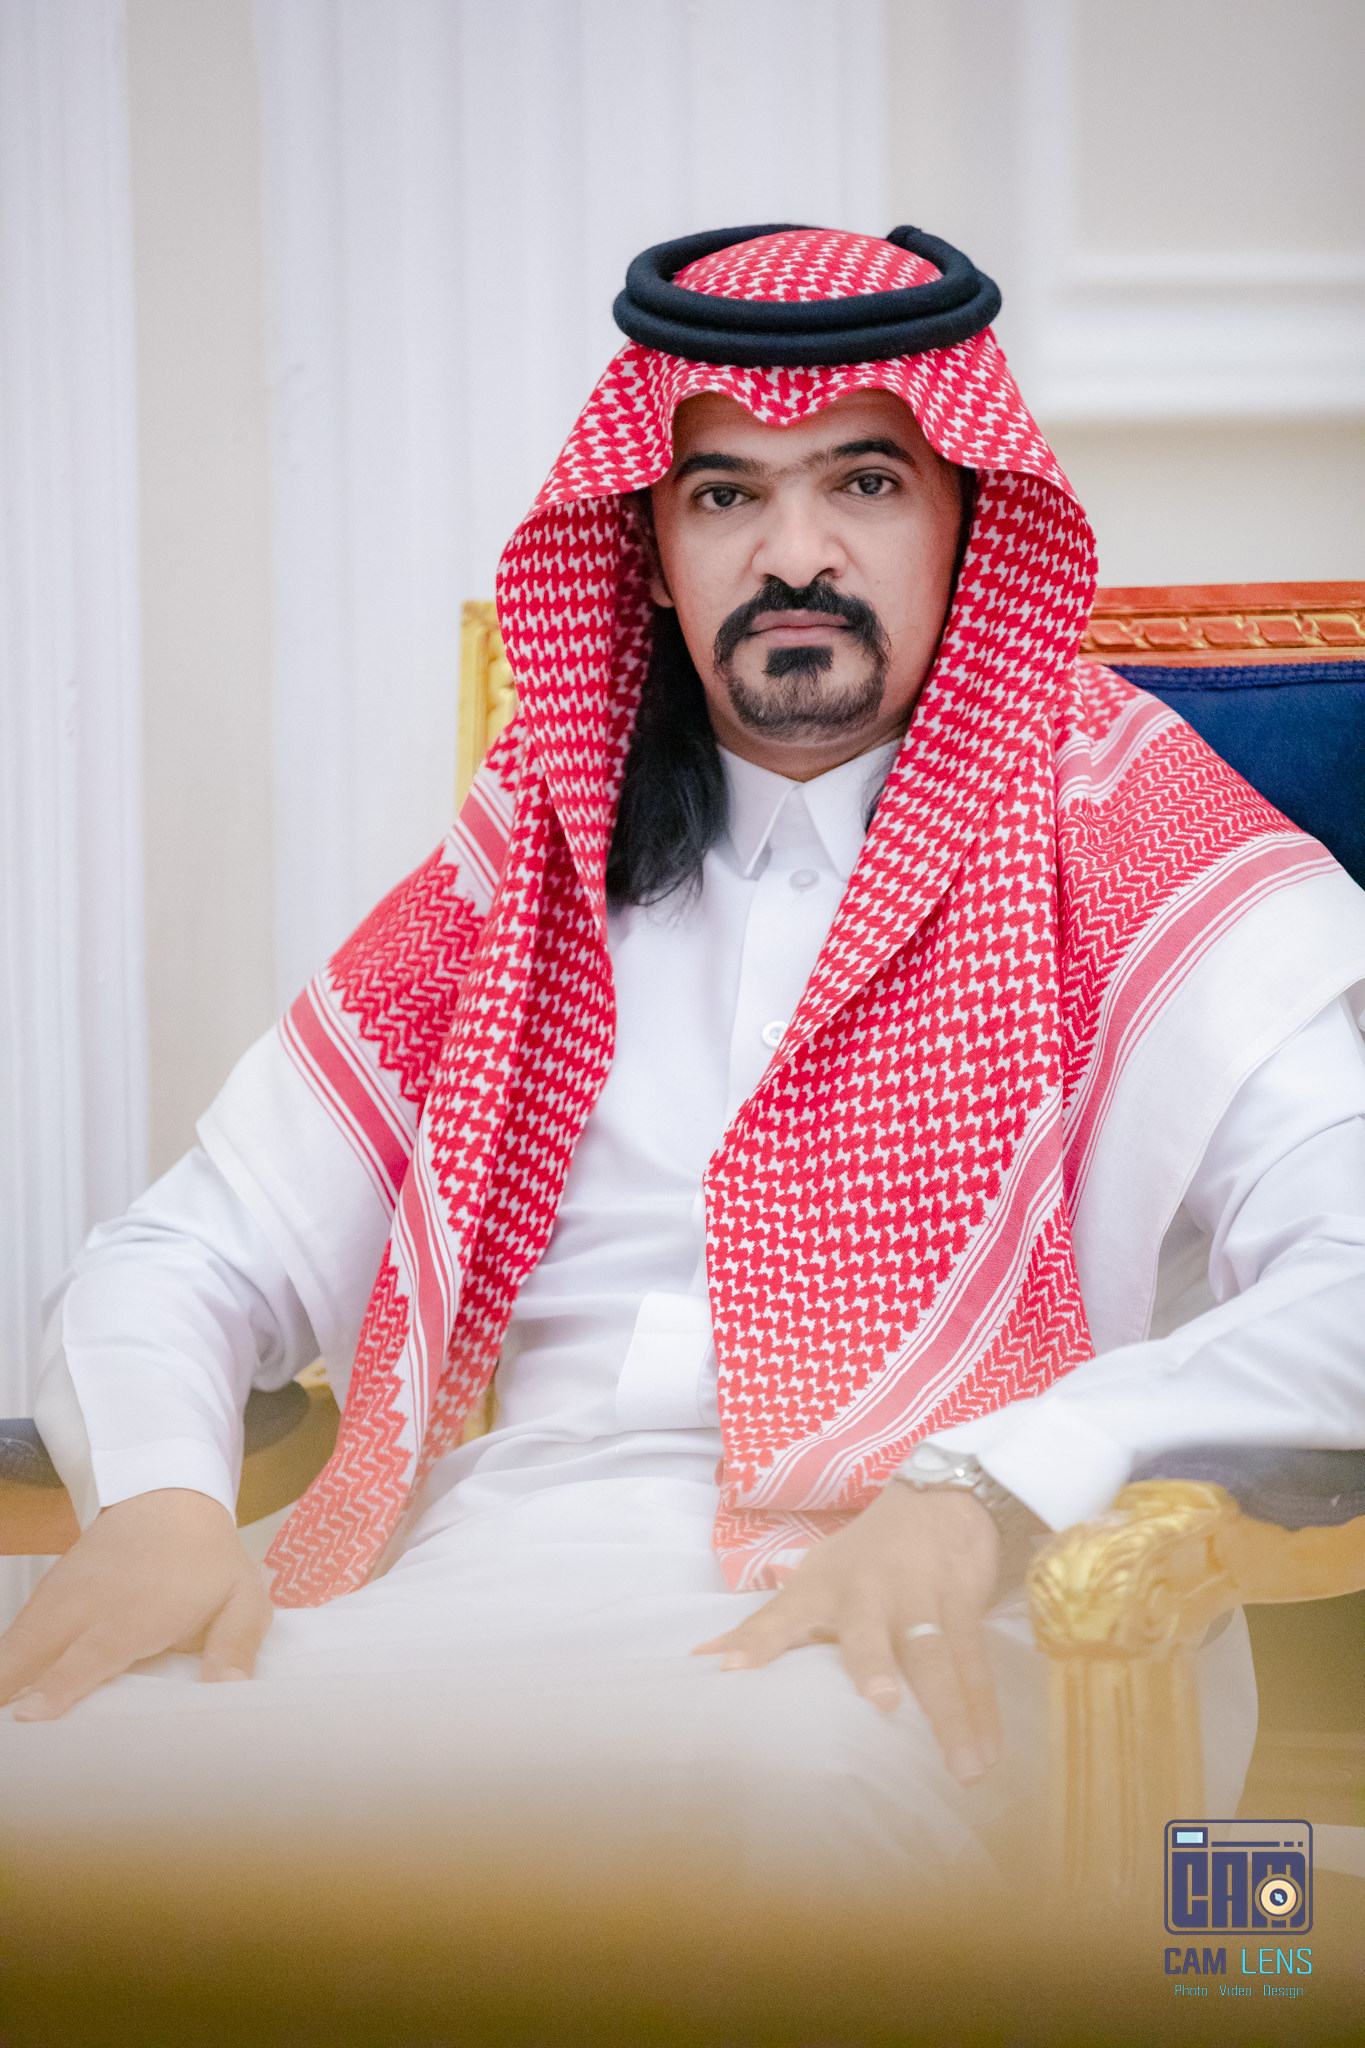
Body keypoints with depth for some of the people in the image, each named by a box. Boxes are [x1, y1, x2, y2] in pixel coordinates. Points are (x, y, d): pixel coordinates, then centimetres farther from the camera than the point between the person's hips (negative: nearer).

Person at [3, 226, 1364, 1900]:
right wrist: (160, 1496, -4)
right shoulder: (528, 865, 20)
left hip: (926, 1635, -3)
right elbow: (178, 1261, 20)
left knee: (799, 1765, -41)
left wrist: (987, 1492, -25)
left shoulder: (1127, 837, 7)